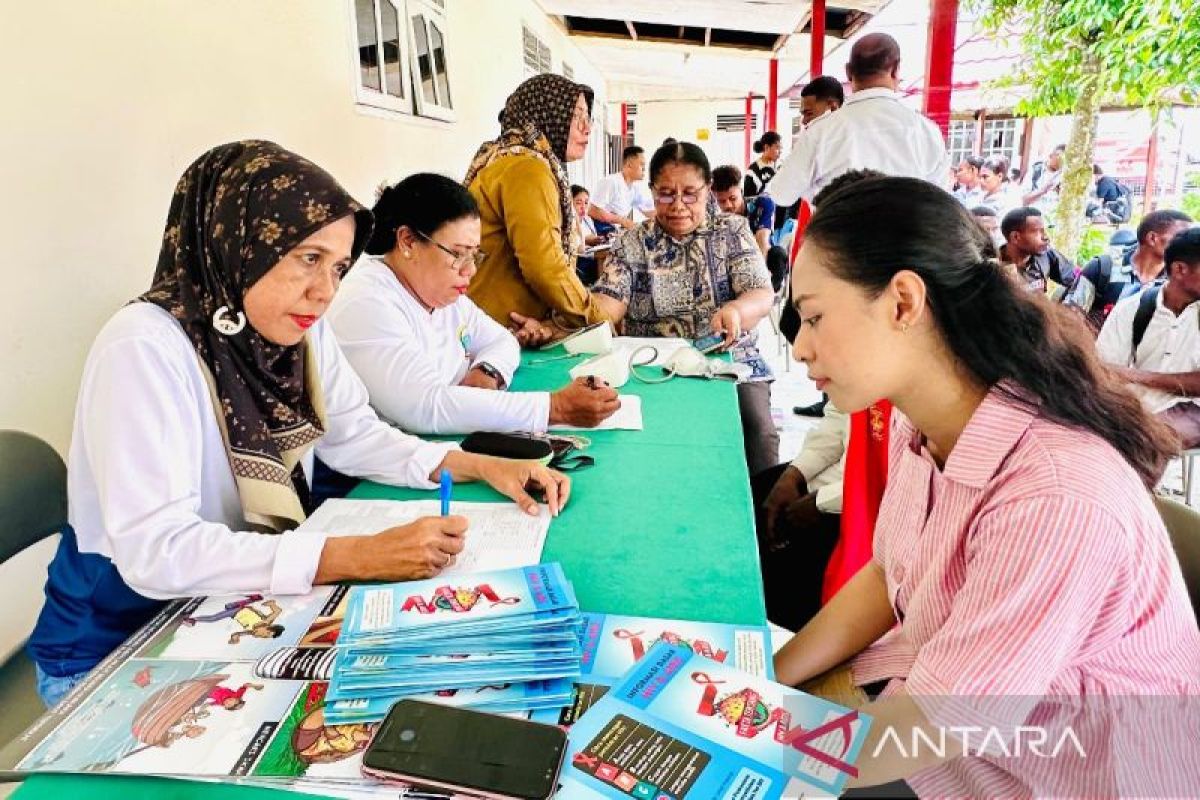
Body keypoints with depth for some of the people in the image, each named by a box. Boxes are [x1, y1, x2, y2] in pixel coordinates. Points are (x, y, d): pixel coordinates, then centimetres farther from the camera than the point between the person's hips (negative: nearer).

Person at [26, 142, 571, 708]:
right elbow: (155, 550, -32)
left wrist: (476, 465, -10)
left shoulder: (300, 326, -4)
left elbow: (353, 435, 4)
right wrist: (361, 556, -38)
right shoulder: (145, 347, -26)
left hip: (249, 615, 6)